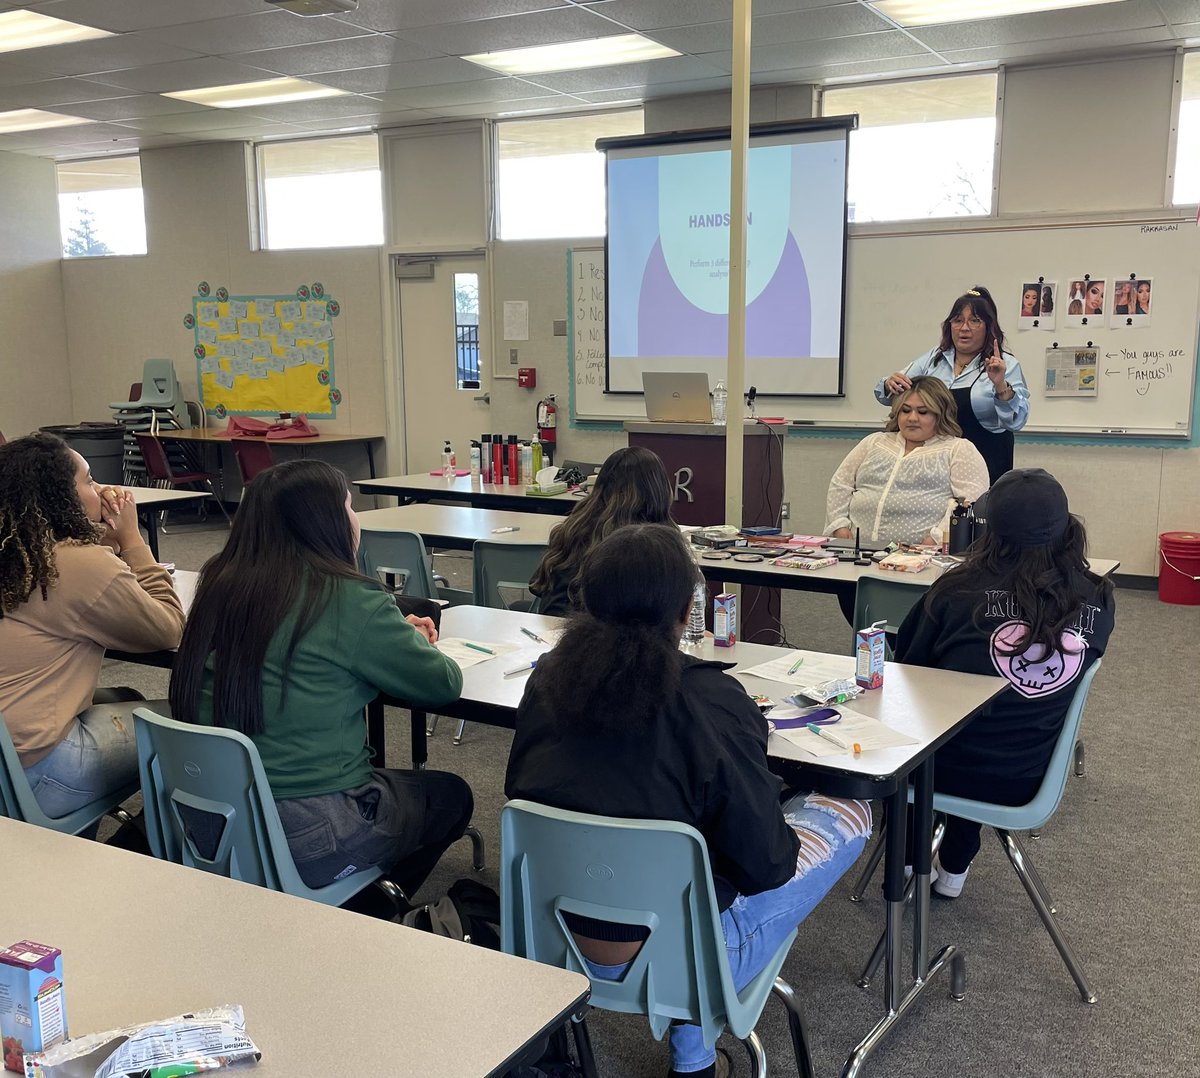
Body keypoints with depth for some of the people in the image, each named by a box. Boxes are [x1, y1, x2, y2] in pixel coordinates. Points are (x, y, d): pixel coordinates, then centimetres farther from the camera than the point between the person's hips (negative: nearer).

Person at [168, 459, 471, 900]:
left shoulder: (220, 583, 0)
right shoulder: (350, 602, -17)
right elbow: (445, 684, -6)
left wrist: (396, 635, 15)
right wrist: (412, 644, 15)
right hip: (308, 837, -6)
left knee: (394, 782, 31)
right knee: (451, 795, 21)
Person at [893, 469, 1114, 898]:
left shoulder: (959, 590, -18)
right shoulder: (1097, 601, -10)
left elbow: (908, 666, -2)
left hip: (947, 771, -3)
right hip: (1026, 782, 3)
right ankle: (953, 868, 44)